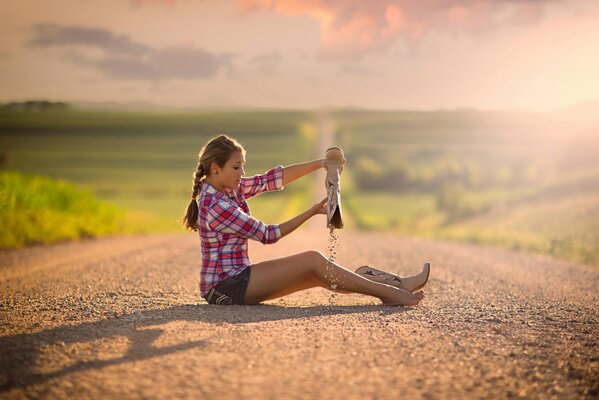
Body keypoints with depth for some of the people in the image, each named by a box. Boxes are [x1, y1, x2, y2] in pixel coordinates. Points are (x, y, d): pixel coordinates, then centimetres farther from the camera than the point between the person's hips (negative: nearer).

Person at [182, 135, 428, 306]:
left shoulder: (229, 187, 7)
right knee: (313, 260, -16)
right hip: (224, 286, -9)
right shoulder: (215, 207, -21)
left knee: (319, 274, 1)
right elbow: (267, 235, -15)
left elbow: (271, 180, 7)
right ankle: (388, 293, -13)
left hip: (237, 278, 9)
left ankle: (397, 285, 0)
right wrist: (312, 212, -9)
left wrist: (319, 164, -1)